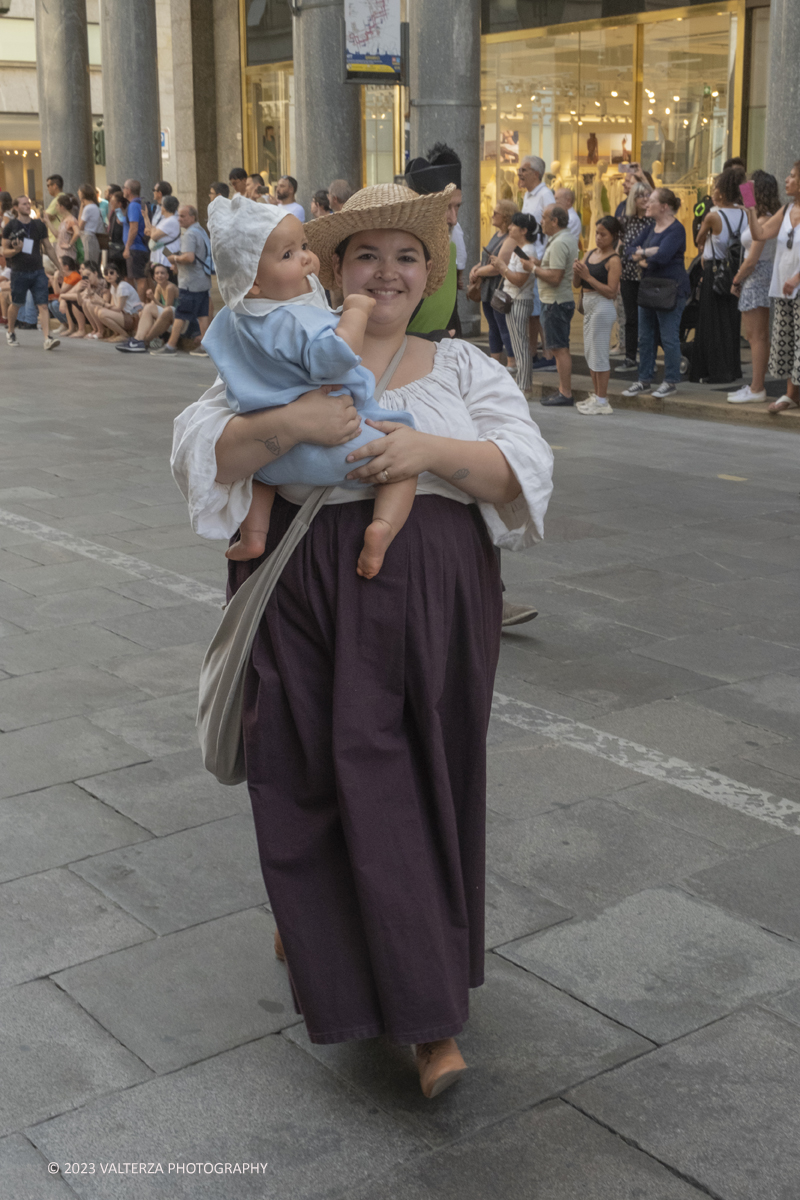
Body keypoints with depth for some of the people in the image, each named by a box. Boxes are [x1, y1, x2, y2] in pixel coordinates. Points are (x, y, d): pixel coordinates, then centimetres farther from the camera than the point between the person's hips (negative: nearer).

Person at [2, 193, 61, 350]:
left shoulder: (39, 225, 7)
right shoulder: (10, 227, -2)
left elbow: (48, 248, 14)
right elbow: (4, 252, 0)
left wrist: (59, 267, 12)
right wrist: (15, 250, -21)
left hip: (38, 271, 2)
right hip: (19, 272, -2)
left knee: (43, 305, -9)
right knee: (15, 304, 13)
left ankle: (47, 338, -16)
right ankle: (10, 332, 36)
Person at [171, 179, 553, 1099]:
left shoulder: (463, 368, 13)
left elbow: (526, 471, 0)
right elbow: (200, 452, -3)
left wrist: (433, 449, -17)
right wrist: (286, 422, -21)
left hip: (432, 600, 1)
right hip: (308, 596, 0)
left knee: (424, 786, 4)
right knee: (321, 776, -2)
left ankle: (428, 1018, 18)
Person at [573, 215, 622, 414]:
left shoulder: (613, 260, -12)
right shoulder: (591, 254, 11)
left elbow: (611, 291, -19)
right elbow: (576, 284, 12)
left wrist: (588, 276, -20)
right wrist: (577, 272, -9)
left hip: (603, 307, -9)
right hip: (589, 306, 9)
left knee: (599, 353, -4)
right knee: (589, 353, 14)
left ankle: (602, 401, 2)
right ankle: (596, 395, 25)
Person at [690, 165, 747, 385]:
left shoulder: (713, 215, -16)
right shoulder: (743, 214, 0)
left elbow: (699, 240, -1)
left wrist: (703, 250, 21)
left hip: (715, 271, -6)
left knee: (712, 322, 1)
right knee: (731, 321, 14)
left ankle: (716, 372, 2)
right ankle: (732, 369, 20)